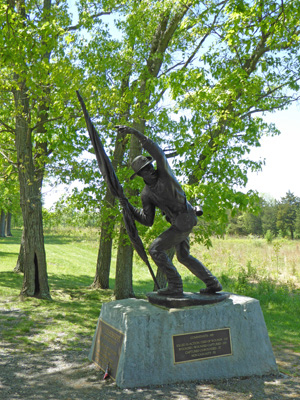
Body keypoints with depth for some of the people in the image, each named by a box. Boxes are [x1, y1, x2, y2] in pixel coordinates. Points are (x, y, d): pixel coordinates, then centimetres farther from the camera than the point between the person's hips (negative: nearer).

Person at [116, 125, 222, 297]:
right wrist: (131, 208, -8)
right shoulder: (146, 194, 5)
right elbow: (148, 220, 3)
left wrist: (135, 132, -32)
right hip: (180, 223, 9)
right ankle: (213, 284, 32)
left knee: (155, 249, -9)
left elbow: (157, 151, -28)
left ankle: (175, 286, -4)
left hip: (185, 221, -9)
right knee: (183, 256, 22)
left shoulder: (164, 172, -10)